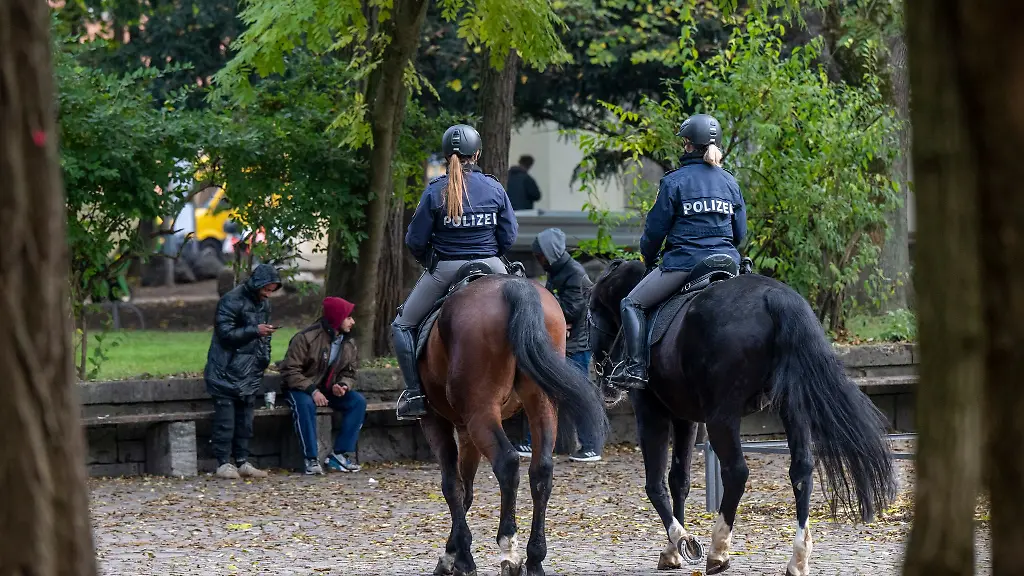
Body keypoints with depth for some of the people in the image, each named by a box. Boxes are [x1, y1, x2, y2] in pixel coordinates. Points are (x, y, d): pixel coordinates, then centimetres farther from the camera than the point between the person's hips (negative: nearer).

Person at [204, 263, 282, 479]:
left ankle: (242, 462, 13)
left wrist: (264, 358, 14)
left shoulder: (264, 303, 13)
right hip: (227, 372, -8)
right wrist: (254, 331, -23)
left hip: (250, 373, 8)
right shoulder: (232, 301, -13)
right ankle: (223, 463, -5)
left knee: (245, 420, 9)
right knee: (225, 420, -7)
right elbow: (225, 333, -18)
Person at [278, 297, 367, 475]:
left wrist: (343, 385, -14)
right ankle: (311, 460, -35)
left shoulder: (349, 344, 3)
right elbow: (290, 371, -18)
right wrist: (312, 391, -29)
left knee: (358, 401, -18)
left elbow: (349, 373, 11)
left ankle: (339, 456, -18)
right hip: (301, 389, -6)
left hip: (329, 390, 6)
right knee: (305, 404, -40)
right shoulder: (306, 338, -18)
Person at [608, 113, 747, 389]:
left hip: (684, 261, -5)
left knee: (632, 304, 2)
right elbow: (740, 232, 14)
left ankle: (636, 367, -12)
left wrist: (648, 258, 15)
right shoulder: (730, 182, 10)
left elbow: (655, 229, -2)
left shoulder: (675, 181, -5)